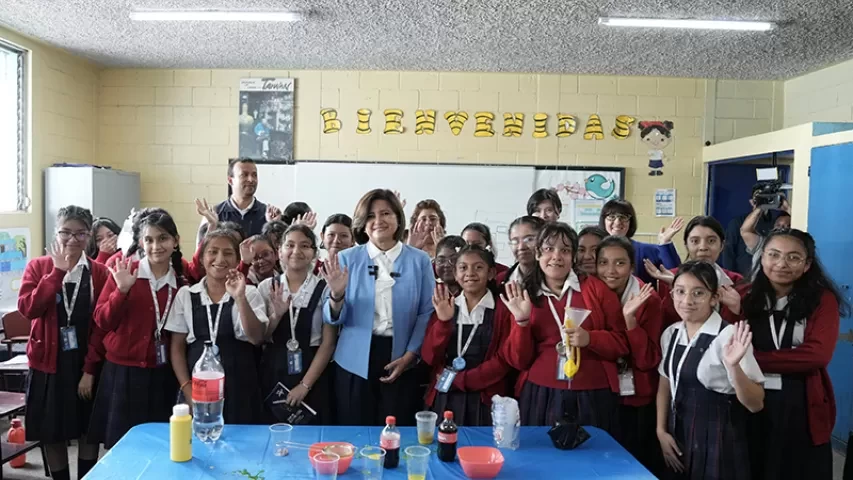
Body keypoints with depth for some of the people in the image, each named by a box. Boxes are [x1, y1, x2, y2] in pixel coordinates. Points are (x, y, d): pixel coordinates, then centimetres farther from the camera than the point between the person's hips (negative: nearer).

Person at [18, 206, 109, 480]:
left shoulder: (100, 273, -2)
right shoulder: (37, 267, 0)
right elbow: (28, 308, -16)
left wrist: (90, 369, -9)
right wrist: (58, 271, -20)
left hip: (87, 364, 0)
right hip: (49, 363, 0)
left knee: (89, 432, 9)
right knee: (52, 434, 8)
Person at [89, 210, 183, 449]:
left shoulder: (182, 279, 2)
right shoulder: (123, 271, -4)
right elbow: (103, 321, -8)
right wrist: (122, 290, -20)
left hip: (163, 375, 2)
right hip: (124, 371, -2)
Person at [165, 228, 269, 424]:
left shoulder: (250, 293, -1)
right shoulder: (185, 294, 4)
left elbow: (256, 338, -12)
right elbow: (177, 347, 7)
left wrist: (240, 298, -23)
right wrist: (187, 389, -2)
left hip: (239, 386, -1)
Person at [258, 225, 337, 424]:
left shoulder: (324, 289, -5)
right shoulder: (266, 287, 2)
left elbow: (328, 343, -6)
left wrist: (305, 384, -10)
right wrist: (277, 315, -15)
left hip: (313, 375, -2)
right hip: (273, 373, 2)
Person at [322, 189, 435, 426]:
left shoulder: (419, 260, 2)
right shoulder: (347, 259, 2)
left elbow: (427, 313, 0)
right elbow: (333, 319, 0)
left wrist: (409, 356, -8)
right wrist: (336, 295, -21)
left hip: (400, 359, 0)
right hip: (355, 360, 0)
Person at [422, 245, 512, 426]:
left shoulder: (502, 310, -3)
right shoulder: (443, 307, 6)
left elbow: (503, 361, -7)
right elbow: (429, 357, -1)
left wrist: (459, 380, -11)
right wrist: (443, 322, -16)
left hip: (485, 400, -2)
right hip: (444, 399, 3)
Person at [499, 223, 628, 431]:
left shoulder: (596, 288, 2)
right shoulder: (525, 297, 6)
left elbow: (622, 343, 3)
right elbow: (519, 361, 3)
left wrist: (589, 338, -14)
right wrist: (521, 321, -12)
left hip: (593, 397, -1)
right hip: (540, 397, 1)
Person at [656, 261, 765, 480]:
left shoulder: (728, 336, -19)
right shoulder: (670, 334, 0)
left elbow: (755, 404, -19)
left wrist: (733, 366, -34)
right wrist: (661, 430, 5)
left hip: (718, 439, -5)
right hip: (678, 435, 6)